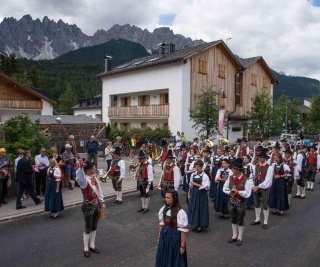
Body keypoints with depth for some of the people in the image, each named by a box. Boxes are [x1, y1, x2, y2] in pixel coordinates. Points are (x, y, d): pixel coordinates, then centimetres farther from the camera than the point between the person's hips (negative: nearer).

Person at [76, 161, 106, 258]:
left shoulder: (95, 179, 4)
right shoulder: (84, 179, -18)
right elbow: (79, 178, -44)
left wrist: (102, 202, 6)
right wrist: (80, 167, -55)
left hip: (97, 205, 7)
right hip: (88, 206, -7)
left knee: (94, 227, 18)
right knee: (88, 228, 6)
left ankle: (92, 246, 33)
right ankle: (86, 248, 23)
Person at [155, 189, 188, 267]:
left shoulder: (180, 213, -24)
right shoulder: (163, 209, -5)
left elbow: (183, 230, -18)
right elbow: (161, 224, 7)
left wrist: (182, 245, -14)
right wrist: (159, 237, 13)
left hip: (175, 237, -5)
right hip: (164, 236, 6)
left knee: (175, 259, 12)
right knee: (164, 257, 20)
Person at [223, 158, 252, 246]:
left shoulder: (246, 180, -19)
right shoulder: (230, 178, -4)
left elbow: (247, 194, -18)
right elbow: (225, 188, 5)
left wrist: (238, 192, -26)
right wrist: (230, 192, -13)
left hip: (240, 203, -5)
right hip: (231, 201, 5)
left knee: (240, 221, 11)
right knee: (233, 220, 19)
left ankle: (239, 238, 27)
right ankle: (234, 236, 35)